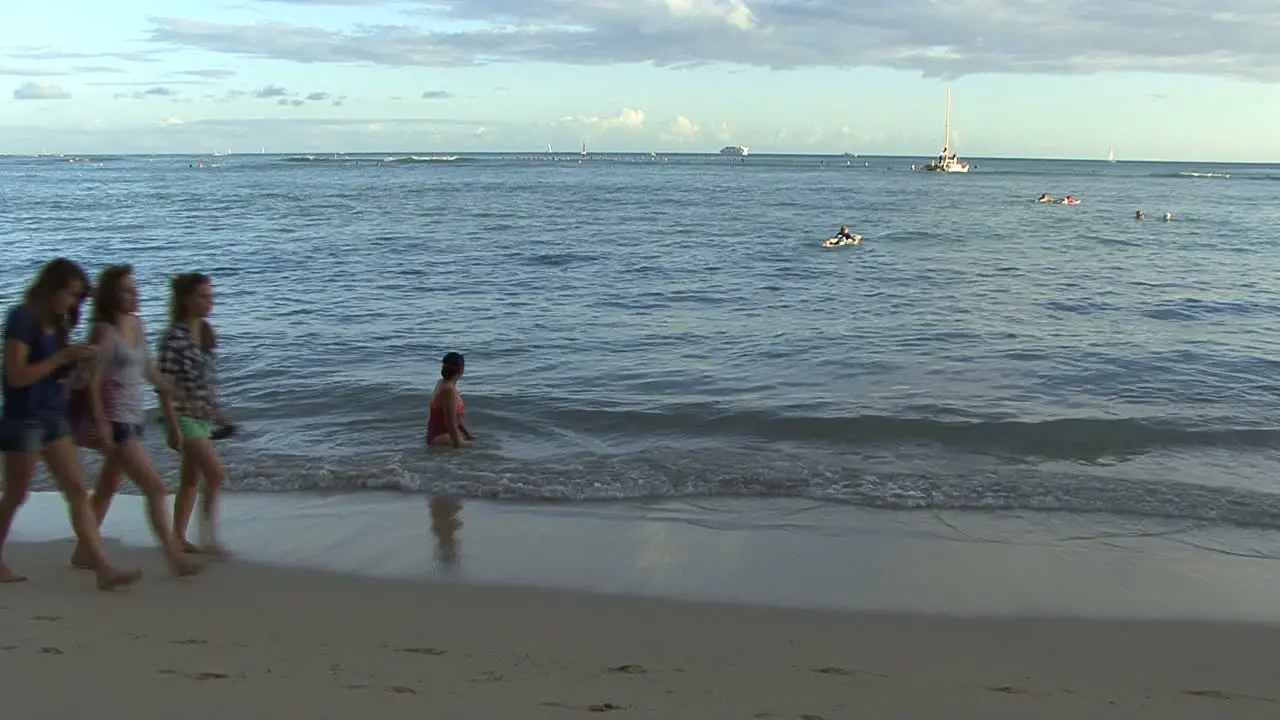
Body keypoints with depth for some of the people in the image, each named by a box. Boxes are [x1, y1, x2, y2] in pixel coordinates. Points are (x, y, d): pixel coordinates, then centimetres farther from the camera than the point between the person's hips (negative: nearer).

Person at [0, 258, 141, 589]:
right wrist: (62, 357, -18)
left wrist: (74, 363, -2)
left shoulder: (55, 323, 11)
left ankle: (103, 568, -6)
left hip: (54, 417, 7)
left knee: (78, 493, -2)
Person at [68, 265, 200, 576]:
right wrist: (101, 425, -20)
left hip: (133, 417, 8)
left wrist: (174, 392, 25)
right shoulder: (105, 331, -15)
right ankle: (175, 557, -7)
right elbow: (93, 381, -16)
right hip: (113, 419, -8)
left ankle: (83, 552, 29)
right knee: (155, 487, -10)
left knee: (108, 488, 17)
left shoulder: (136, 325, 8)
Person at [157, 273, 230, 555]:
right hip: (185, 416, -8)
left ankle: (178, 538, 22)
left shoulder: (205, 332, 7)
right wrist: (173, 427, -20)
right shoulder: (174, 337, -16)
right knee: (217, 474, -12)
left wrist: (218, 412, 19)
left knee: (191, 479, 13)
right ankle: (209, 538, -3)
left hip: (203, 416, 8)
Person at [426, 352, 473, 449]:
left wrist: (469, 436, 17)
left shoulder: (442, 383, 9)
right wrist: (458, 447, -19)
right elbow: (451, 424, -23)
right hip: (441, 438, -10)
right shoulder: (449, 390, -21)